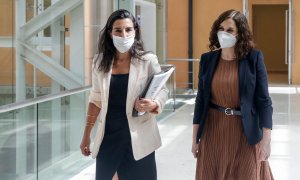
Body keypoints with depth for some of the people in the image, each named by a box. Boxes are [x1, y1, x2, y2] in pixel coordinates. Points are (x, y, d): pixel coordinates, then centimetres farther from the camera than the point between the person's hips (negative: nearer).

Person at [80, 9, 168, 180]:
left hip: (138, 137, -2)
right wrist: (86, 135, 10)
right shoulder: (100, 62, 2)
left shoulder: (148, 60, -7)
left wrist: (153, 105, -22)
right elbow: (96, 100, 9)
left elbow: (163, 91, 1)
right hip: (107, 137, 2)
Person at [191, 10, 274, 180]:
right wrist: (195, 137, 4)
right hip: (213, 131, 2)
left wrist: (266, 139, -11)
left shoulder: (254, 58, -6)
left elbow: (263, 99, -7)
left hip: (245, 132, -2)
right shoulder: (207, 59, 2)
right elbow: (201, 99, 5)